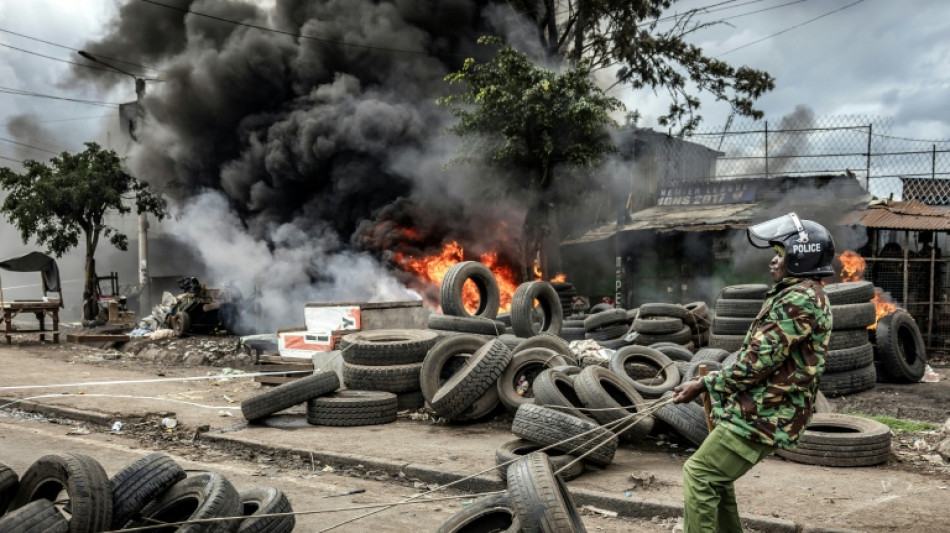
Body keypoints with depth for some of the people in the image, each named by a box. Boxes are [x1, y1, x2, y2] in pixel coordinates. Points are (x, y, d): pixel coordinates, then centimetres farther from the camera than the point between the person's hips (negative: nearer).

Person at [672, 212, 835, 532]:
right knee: (715, 479, 17)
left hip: (762, 415, -11)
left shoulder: (800, 299, -16)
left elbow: (759, 360, -20)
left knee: (699, 476, -10)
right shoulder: (800, 297, 19)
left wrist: (704, 385, -12)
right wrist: (714, 381, 16)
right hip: (764, 411, 11)